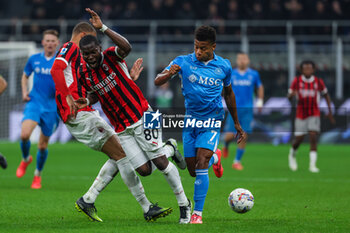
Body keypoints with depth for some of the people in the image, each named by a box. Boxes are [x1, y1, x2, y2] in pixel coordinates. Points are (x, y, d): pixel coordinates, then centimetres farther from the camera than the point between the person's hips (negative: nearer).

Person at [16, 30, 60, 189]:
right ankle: (25, 159, 11)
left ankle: (38, 175, 27)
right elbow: (25, 76, 22)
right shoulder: (34, 59, 5)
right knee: (24, 135, -21)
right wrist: (24, 92, 6)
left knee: (43, 145, 5)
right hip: (34, 103, 1)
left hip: (52, 107, -1)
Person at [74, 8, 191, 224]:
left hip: (141, 115, -5)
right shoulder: (84, 72, 3)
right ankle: (169, 149, 27)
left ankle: (184, 204, 5)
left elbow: (126, 47, -36)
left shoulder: (111, 57, -12)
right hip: (121, 128, 5)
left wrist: (103, 28, -44)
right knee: (144, 170, -5)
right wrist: (87, 102, -2)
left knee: (160, 162, -11)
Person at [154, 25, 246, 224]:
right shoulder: (183, 62, -6)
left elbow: (229, 93, 15)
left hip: (212, 120, -2)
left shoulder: (224, 66, -1)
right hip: (190, 120, 2)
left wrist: (237, 124, 21)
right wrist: (169, 74, -37)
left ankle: (197, 213, -12)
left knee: (201, 164, -18)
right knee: (193, 171, 7)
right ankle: (215, 158, 43)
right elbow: (157, 82, -13)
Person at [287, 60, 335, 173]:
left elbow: (326, 95, 12)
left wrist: (330, 112, 11)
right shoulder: (297, 81, -5)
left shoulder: (318, 82, -2)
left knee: (313, 138, -14)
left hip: (314, 114, 0)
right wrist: (292, 94, -29)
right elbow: (289, 96, -3)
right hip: (301, 115, 0)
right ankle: (292, 155, 35)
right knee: (299, 139, 3)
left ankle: (312, 164, -14)